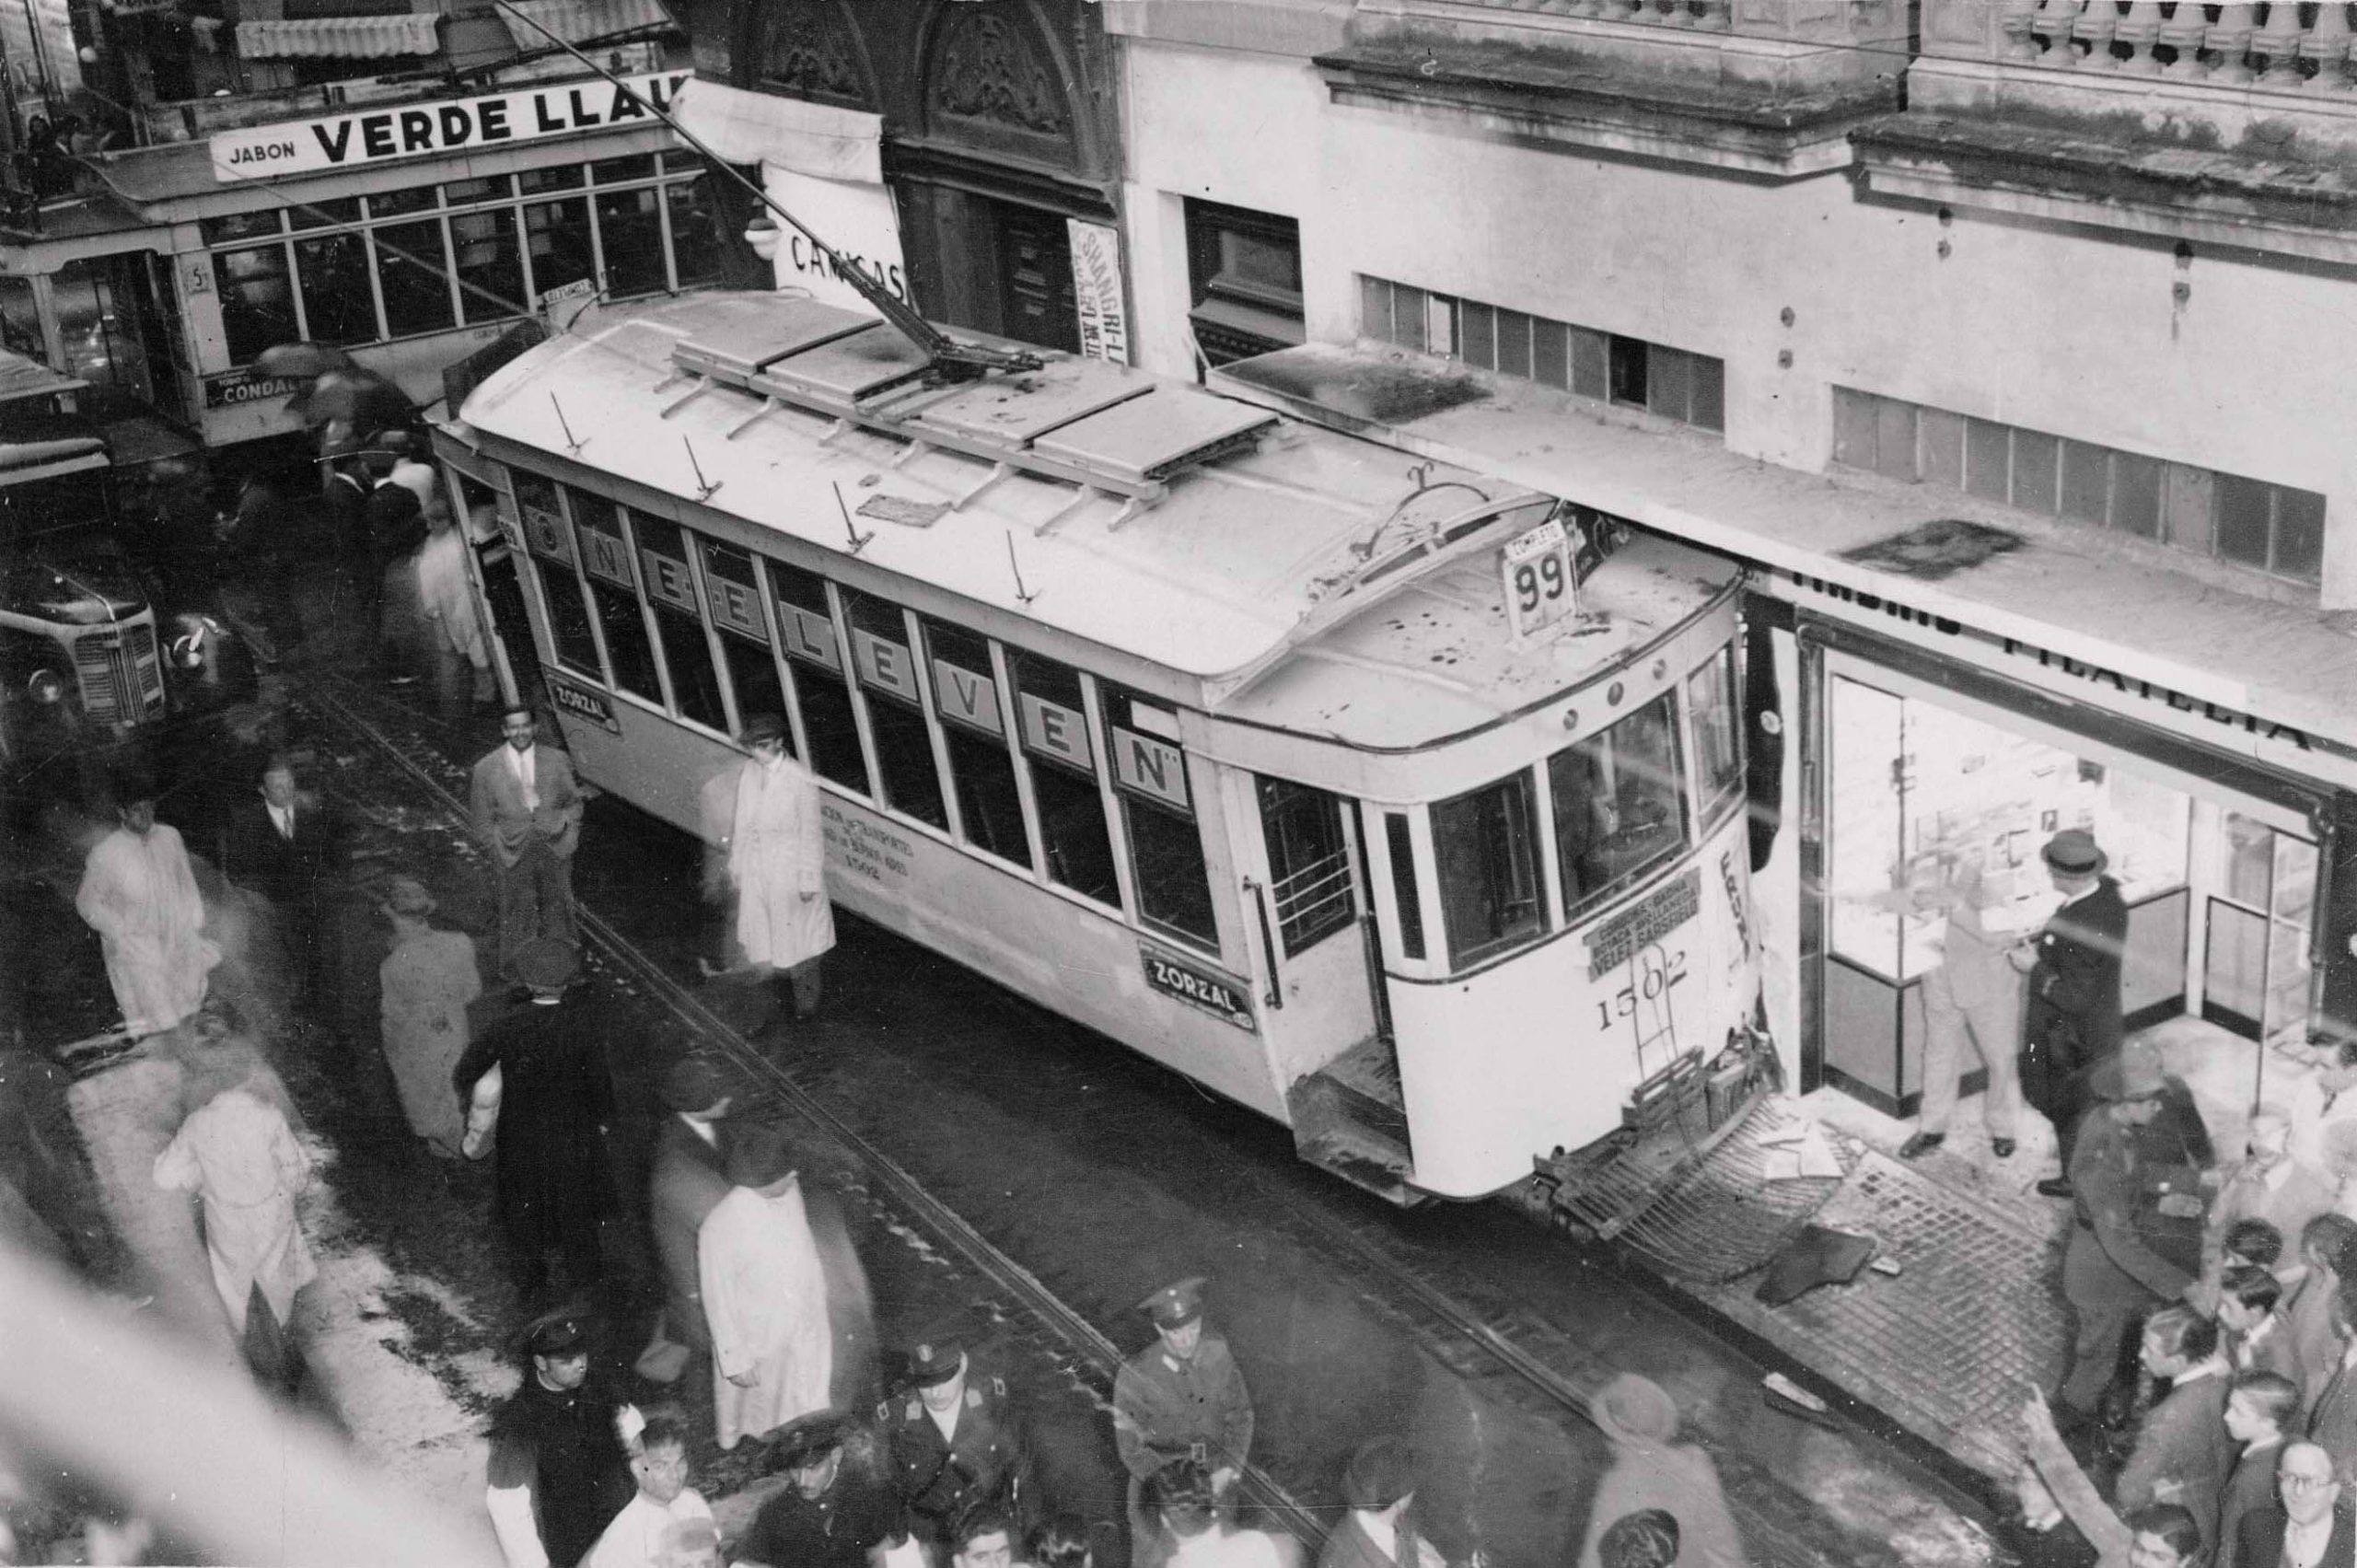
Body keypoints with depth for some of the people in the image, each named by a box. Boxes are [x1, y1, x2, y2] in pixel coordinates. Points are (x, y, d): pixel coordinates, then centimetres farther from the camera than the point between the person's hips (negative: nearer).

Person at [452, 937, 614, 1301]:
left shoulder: (510, 1026, -22)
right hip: (574, 1132, 0)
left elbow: (465, 1073, -19)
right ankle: (583, 1273, 41)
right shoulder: (584, 1019, -24)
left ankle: (529, 1279, 38)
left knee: (524, 1206, 22)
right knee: (576, 1203, 24)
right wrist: (603, 1117, 0)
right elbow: (598, 1076, -17)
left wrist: (469, 1102, 2)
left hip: (523, 1138, 0)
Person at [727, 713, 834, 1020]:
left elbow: (811, 833, -15)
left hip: (790, 872, -5)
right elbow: (740, 824, 7)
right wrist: (736, 866, 11)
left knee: (798, 937, 11)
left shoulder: (801, 781, -19)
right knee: (761, 935, 14)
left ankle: (806, 999, 29)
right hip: (756, 873, 5)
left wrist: (809, 880, -13)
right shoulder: (746, 775, -2)